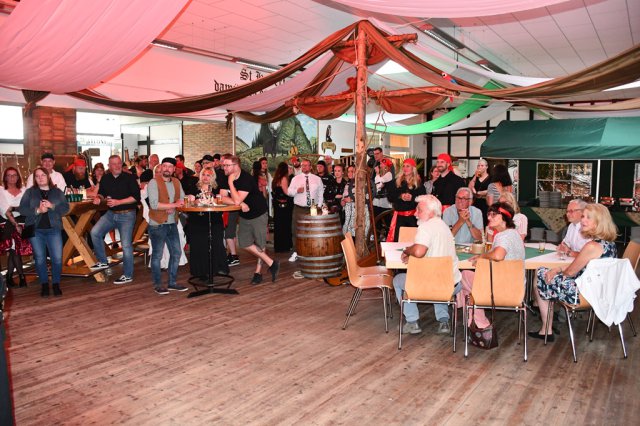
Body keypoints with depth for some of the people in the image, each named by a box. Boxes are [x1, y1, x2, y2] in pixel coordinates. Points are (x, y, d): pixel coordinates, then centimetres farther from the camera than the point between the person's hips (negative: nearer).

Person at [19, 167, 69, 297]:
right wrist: (37, 210, -16)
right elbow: (22, 209, -1)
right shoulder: (29, 192, 7)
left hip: (53, 229, 0)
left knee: (57, 258, -5)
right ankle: (44, 284, 15)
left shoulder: (58, 192, 9)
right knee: (40, 258, 4)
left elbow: (65, 208, 1)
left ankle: (56, 284, 10)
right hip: (35, 230, 0)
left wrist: (52, 206, -15)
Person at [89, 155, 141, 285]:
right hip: (111, 214, 6)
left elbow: (136, 197, -15)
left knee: (126, 245, -6)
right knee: (95, 232, -6)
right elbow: (102, 193, 20)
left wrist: (118, 202, -20)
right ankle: (103, 262, 12)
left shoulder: (129, 178, -9)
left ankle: (128, 275, 6)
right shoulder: (105, 178, 6)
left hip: (127, 215, -6)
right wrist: (98, 198, -4)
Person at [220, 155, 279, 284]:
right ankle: (272, 264, 11)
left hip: (258, 214, -7)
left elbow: (237, 200, -35)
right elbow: (223, 198, -10)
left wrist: (231, 182, -29)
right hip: (244, 215, 8)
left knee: (259, 245, 2)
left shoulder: (246, 179, -26)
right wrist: (240, 203, -25)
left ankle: (258, 271, 19)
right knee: (244, 243, 4)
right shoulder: (226, 178, -3)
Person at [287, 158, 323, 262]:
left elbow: (320, 194, 8)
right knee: (296, 231, -1)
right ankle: (296, 252, 9)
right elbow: (289, 192, -1)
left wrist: (319, 207, 1)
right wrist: (297, 190, -21)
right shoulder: (295, 178, 4)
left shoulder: (317, 179, 6)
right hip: (299, 209, 0)